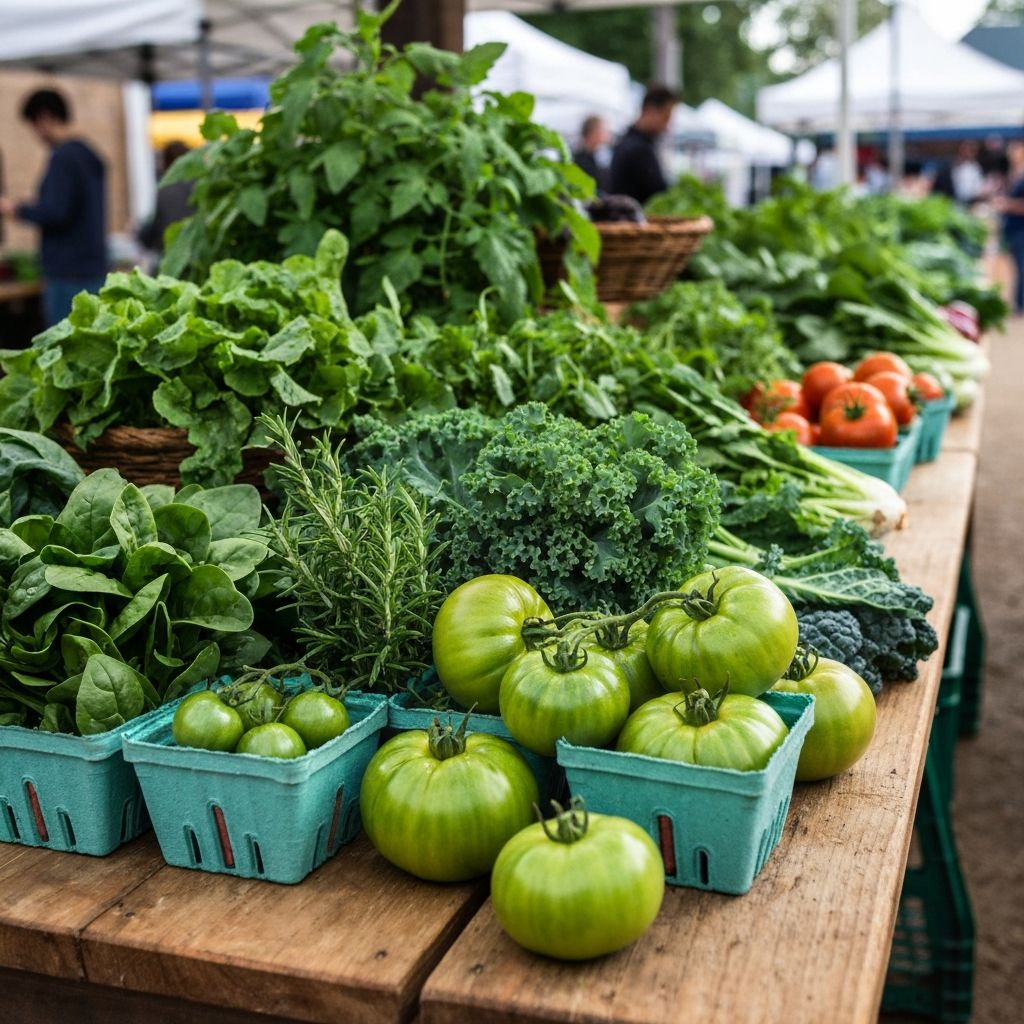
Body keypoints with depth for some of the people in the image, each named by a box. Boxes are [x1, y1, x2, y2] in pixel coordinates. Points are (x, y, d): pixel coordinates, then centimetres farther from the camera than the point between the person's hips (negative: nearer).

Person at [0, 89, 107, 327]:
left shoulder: (63, 157, -13)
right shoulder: (89, 155, 14)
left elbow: (55, 212, -19)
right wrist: (30, 208, 26)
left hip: (68, 273, -9)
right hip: (94, 267, 9)